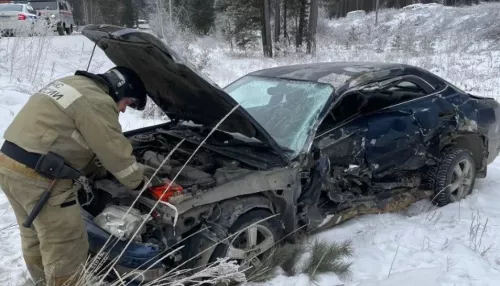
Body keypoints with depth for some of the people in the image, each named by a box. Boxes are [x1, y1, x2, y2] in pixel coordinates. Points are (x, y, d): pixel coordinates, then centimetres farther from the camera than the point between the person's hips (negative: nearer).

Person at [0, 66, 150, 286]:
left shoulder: (71, 86, 19)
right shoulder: (97, 102, -13)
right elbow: (116, 152, -9)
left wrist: (95, 169, 28)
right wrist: (140, 183, 7)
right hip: (38, 177, -11)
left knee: (34, 236, 27)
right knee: (66, 247, 2)